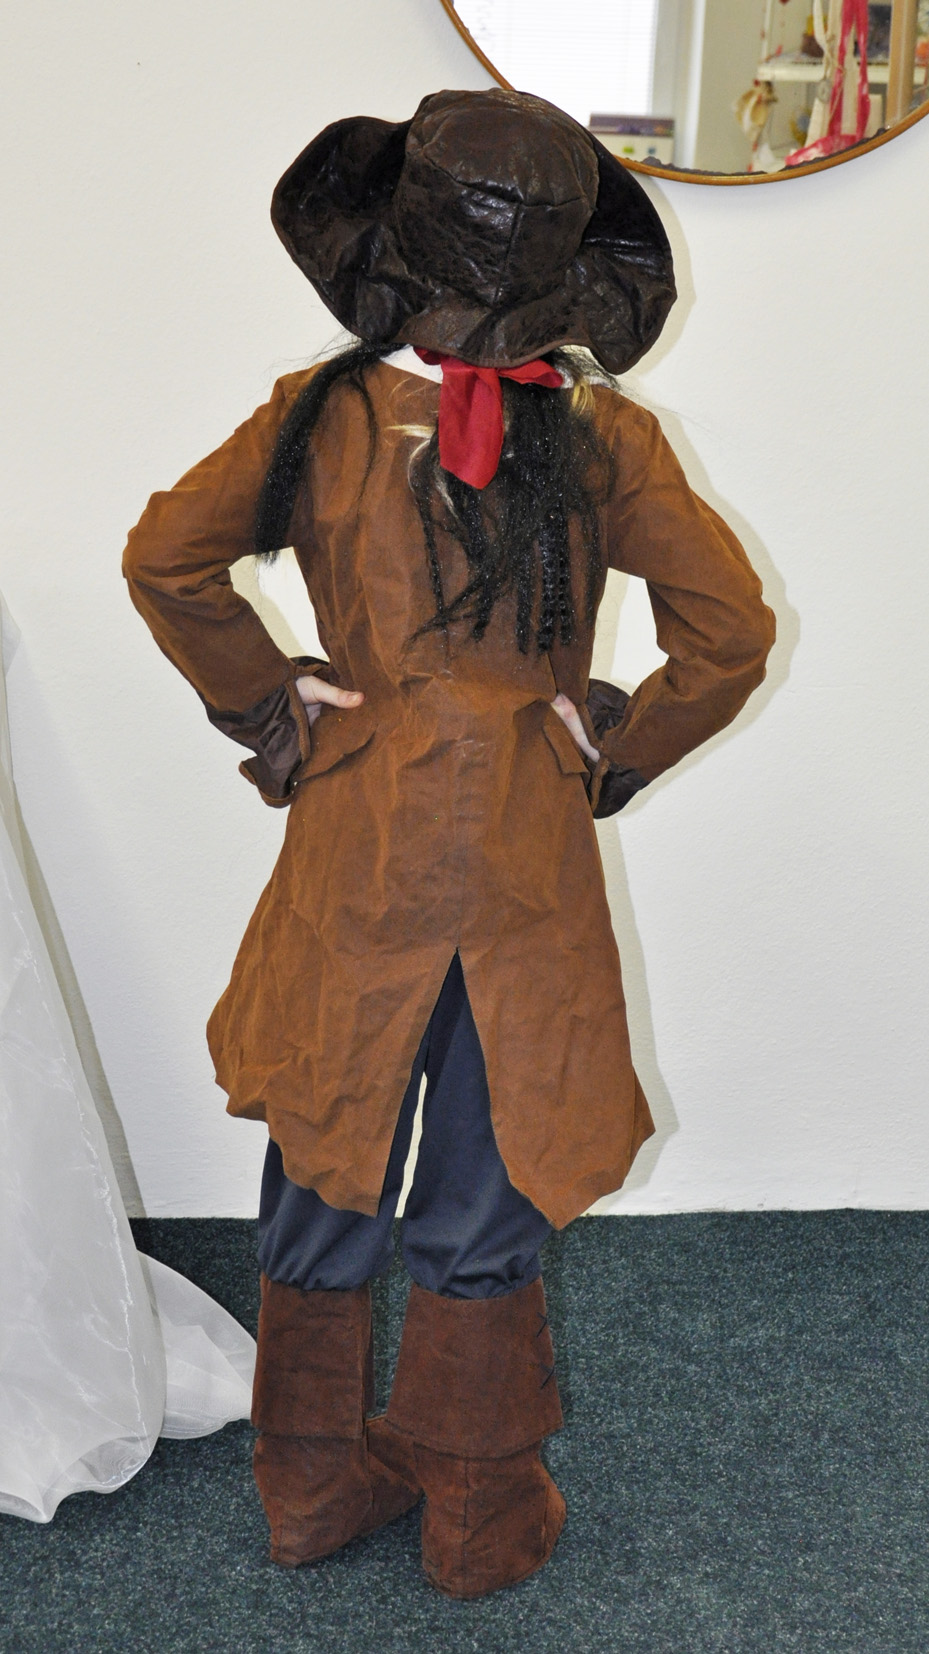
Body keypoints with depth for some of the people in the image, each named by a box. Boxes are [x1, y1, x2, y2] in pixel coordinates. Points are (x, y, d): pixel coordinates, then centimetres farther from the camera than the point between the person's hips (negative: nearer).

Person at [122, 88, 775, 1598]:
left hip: (352, 849, 1)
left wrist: (267, 711, 5)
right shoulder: (602, 438, -8)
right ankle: (479, 1518, 27)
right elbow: (731, 630, -8)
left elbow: (164, 560, -5)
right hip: (527, 864, -1)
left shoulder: (321, 417, -6)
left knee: (328, 1175, 17)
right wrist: (619, 750, 5)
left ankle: (315, 1484, 33)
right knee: (485, 1203, 12)